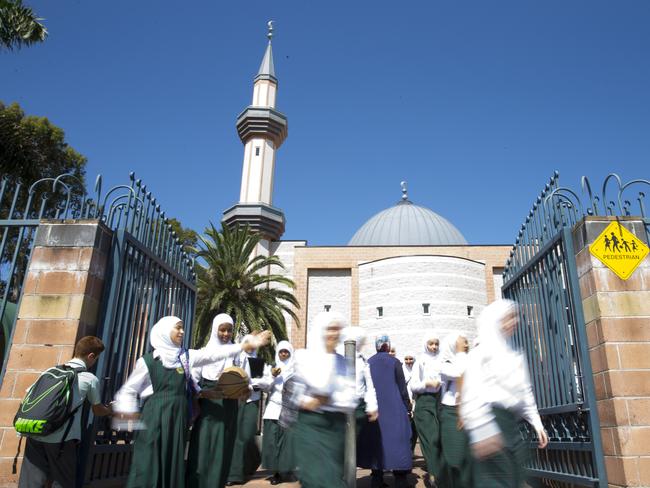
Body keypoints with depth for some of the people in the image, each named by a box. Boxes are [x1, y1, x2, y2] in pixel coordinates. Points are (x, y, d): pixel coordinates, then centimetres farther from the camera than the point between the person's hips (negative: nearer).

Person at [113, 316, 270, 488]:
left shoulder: (187, 356, 6)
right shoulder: (147, 361, -2)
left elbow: (214, 353, -3)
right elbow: (129, 389, 5)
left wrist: (247, 344, -12)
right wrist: (127, 410, -14)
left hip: (178, 416, 4)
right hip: (155, 416, -3)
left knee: (174, 462, 8)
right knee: (148, 463, -3)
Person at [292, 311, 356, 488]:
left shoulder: (343, 361, 10)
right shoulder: (304, 356, -2)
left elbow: (350, 400, -1)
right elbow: (320, 386, -17)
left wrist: (322, 400, -11)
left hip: (336, 424, 4)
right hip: (311, 423, -4)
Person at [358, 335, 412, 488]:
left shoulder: (368, 363, 3)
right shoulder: (395, 362, -6)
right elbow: (402, 387, -4)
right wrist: (407, 407, 5)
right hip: (394, 408, -3)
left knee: (375, 440, 9)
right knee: (396, 440, 2)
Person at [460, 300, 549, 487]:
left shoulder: (514, 356, 21)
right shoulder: (482, 351, -4)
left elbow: (525, 392, 25)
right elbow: (473, 392, -14)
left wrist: (536, 422, 16)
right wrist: (481, 431, -22)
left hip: (512, 424, 9)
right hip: (491, 422, -8)